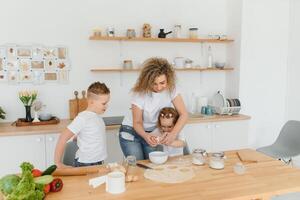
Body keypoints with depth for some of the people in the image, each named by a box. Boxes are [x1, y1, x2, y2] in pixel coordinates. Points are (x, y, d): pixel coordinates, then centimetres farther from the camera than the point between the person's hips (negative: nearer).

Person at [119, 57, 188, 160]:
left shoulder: (170, 88, -18)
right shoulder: (139, 93, -25)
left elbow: (183, 114, -19)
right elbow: (137, 123, -18)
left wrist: (173, 134, -35)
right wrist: (145, 135, -39)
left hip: (153, 132, 3)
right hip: (131, 132, -3)